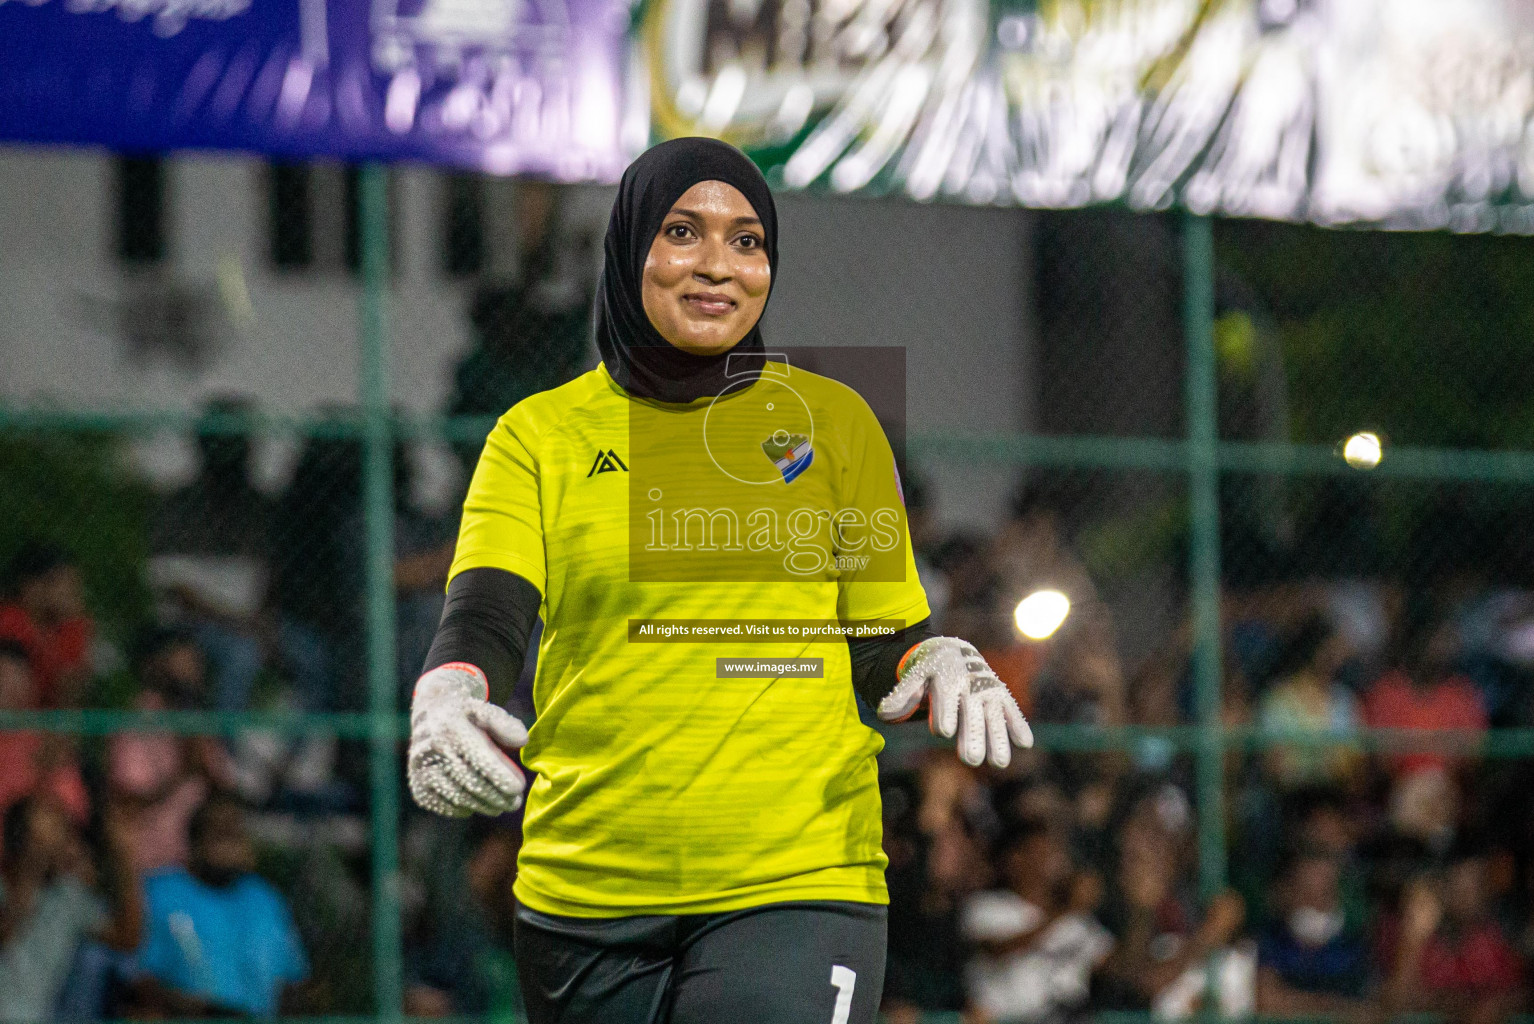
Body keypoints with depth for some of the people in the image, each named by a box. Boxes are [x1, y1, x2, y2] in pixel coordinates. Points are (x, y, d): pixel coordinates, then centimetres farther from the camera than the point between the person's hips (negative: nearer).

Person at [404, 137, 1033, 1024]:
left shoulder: (831, 420, 9)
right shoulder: (541, 434, 8)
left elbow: (885, 642, 11)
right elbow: (486, 616, -5)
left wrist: (939, 663, -12)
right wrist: (448, 696, -28)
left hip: (796, 881, -2)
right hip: (582, 890, 2)